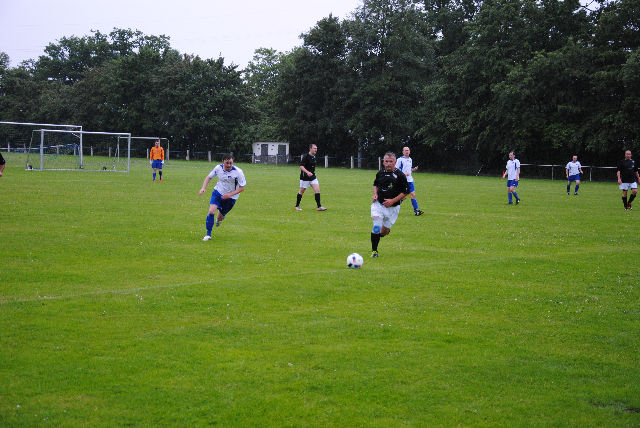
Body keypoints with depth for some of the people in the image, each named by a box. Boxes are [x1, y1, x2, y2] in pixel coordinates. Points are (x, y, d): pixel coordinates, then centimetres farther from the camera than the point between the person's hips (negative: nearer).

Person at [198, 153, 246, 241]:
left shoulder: (238, 172, -24)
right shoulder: (218, 168, -15)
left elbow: (242, 187, -16)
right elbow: (209, 177, 4)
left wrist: (230, 194, -25)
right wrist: (203, 188, -11)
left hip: (230, 197, -1)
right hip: (218, 192, 1)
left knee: (221, 215, 14)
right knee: (211, 211, -19)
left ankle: (220, 219, 55)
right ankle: (208, 234, -7)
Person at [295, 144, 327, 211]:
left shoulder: (314, 157, 9)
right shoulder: (305, 156, -16)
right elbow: (301, 166, -22)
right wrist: (307, 172, -35)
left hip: (312, 176, 7)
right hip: (305, 177, -7)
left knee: (317, 190, -6)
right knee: (301, 192, 5)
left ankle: (319, 206, -6)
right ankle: (297, 206, 20)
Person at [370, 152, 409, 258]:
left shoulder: (400, 175, -11)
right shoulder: (380, 173, 2)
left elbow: (405, 192, -7)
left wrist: (393, 200, -15)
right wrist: (375, 194, 2)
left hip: (392, 208, -2)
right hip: (378, 204, 2)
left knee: (384, 231, 6)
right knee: (377, 227, -14)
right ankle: (374, 251, -1)